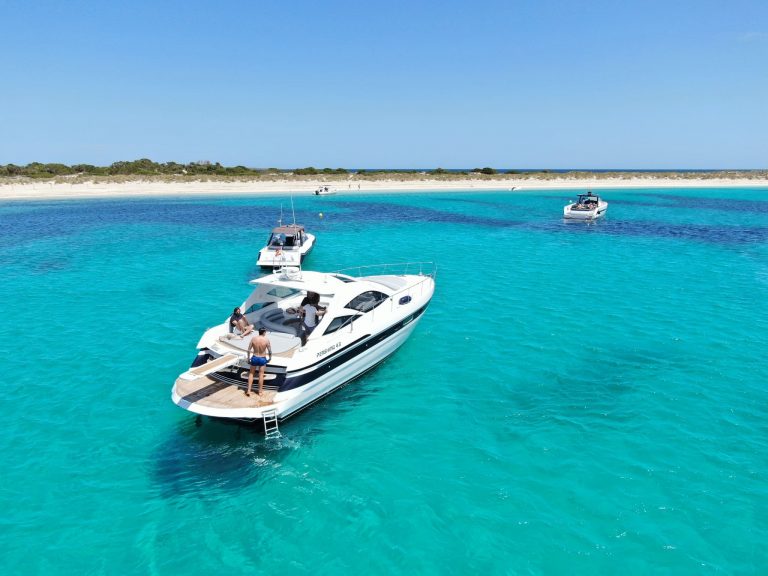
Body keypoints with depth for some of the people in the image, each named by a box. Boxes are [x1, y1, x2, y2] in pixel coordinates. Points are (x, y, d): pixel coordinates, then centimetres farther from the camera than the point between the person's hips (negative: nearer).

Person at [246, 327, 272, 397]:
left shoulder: (253, 338, -9)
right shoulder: (266, 340, -15)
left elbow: (249, 350, -4)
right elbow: (270, 351, -9)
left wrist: (249, 358, 8)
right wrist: (270, 357, 10)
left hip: (254, 358, 1)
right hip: (262, 359, -1)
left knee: (251, 373, 18)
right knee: (261, 375, 11)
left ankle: (249, 390, 15)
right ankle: (260, 392, 19)